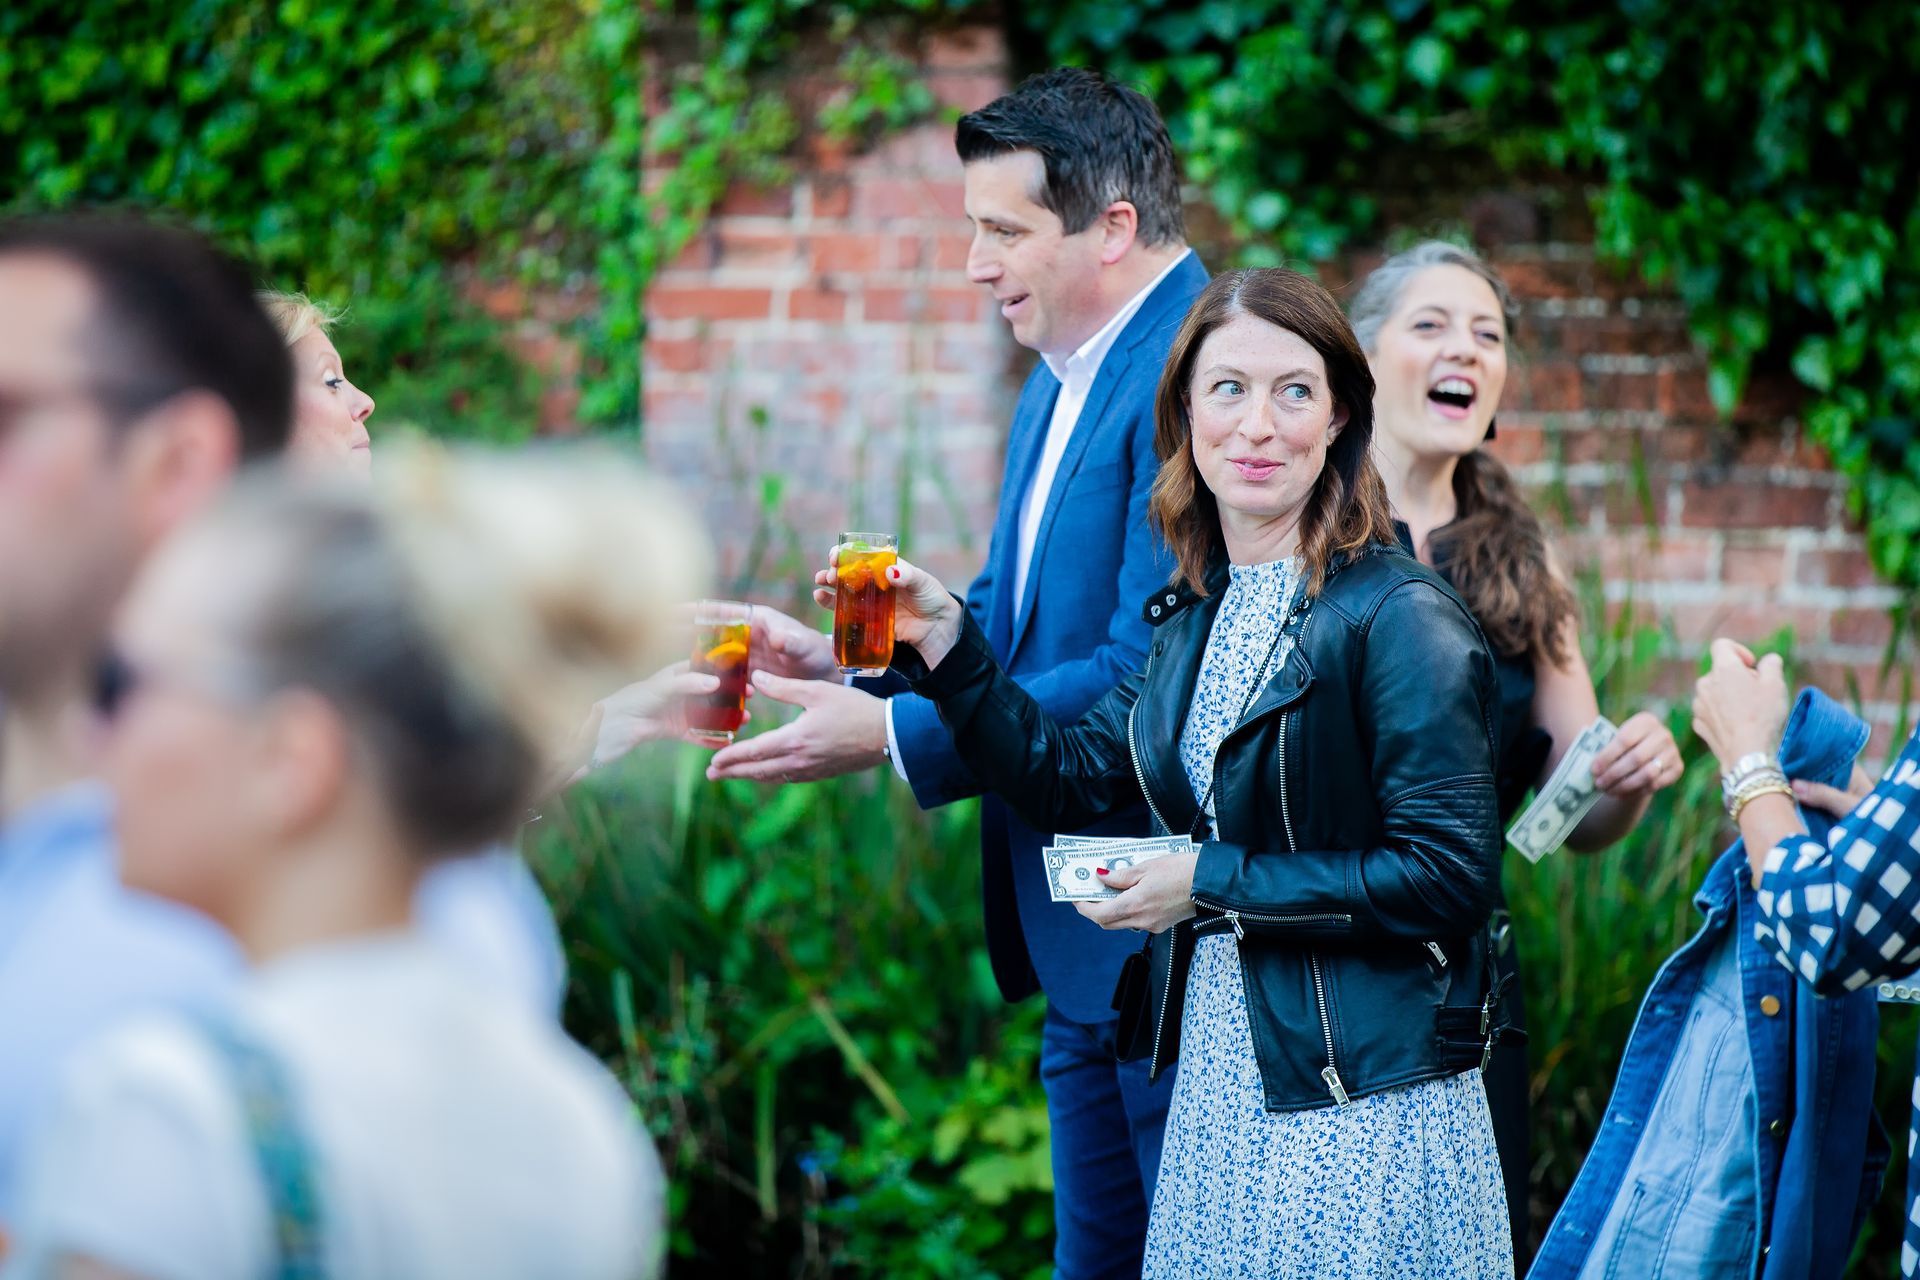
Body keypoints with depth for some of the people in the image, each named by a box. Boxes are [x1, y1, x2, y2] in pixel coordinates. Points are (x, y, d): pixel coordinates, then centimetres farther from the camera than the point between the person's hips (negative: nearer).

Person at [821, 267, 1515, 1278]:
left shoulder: (1401, 618, -14)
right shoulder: (1198, 614, 10)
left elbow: (1448, 874, -18)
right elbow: (1070, 781, 13)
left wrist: (1214, 884, -15)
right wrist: (944, 644, 2)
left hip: (1362, 1103, -7)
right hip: (1216, 1087, 7)